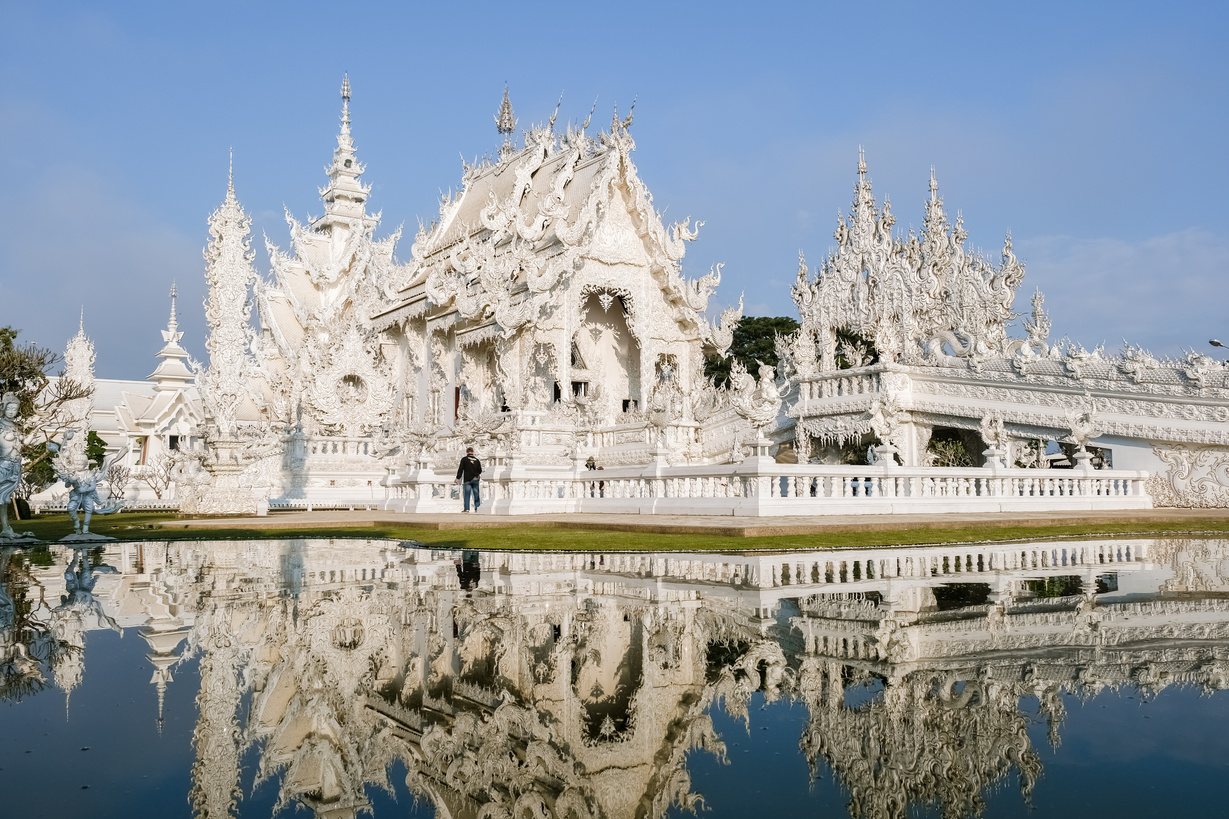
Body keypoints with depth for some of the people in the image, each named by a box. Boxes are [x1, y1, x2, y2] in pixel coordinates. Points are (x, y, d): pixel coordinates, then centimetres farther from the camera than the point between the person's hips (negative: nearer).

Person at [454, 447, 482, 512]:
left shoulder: (464, 459, -2)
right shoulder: (477, 460, 8)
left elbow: (460, 470, -4)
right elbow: (480, 471, 12)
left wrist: (457, 478, 1)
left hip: (467, 480, -3)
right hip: (475, 480, 3)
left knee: (466, 494, -1)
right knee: (476, 494, 6)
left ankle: (466, 508, -7)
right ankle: (477, 508, 5)